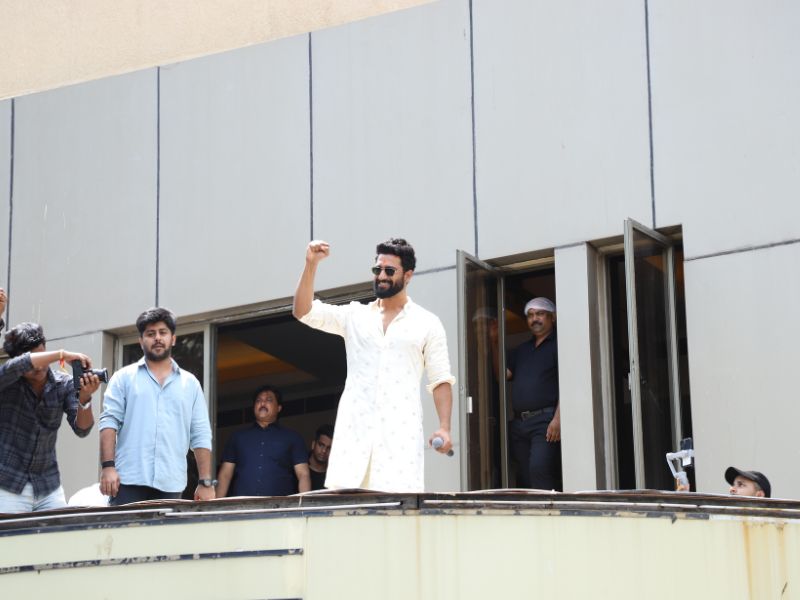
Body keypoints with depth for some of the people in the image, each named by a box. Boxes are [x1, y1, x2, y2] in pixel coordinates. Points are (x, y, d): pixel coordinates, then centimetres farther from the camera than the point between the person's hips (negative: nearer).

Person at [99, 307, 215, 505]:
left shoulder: (190, 384, 15)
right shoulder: (123, 378, 10)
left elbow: (201, 436, 11)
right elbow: (109, 422, 2)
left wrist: (206, 482, 4)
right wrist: (108, 466, -11)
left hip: (171, 486, 2)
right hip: (129, 482, -2)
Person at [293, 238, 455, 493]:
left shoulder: (427, 323, 10)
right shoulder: (354, 316, 16)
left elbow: (440, 381, 8)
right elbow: (303, 312, 7)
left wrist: (444, 427, -5)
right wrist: (311, 264, -5)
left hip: (401, 430, -2)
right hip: (354, 428, 2)